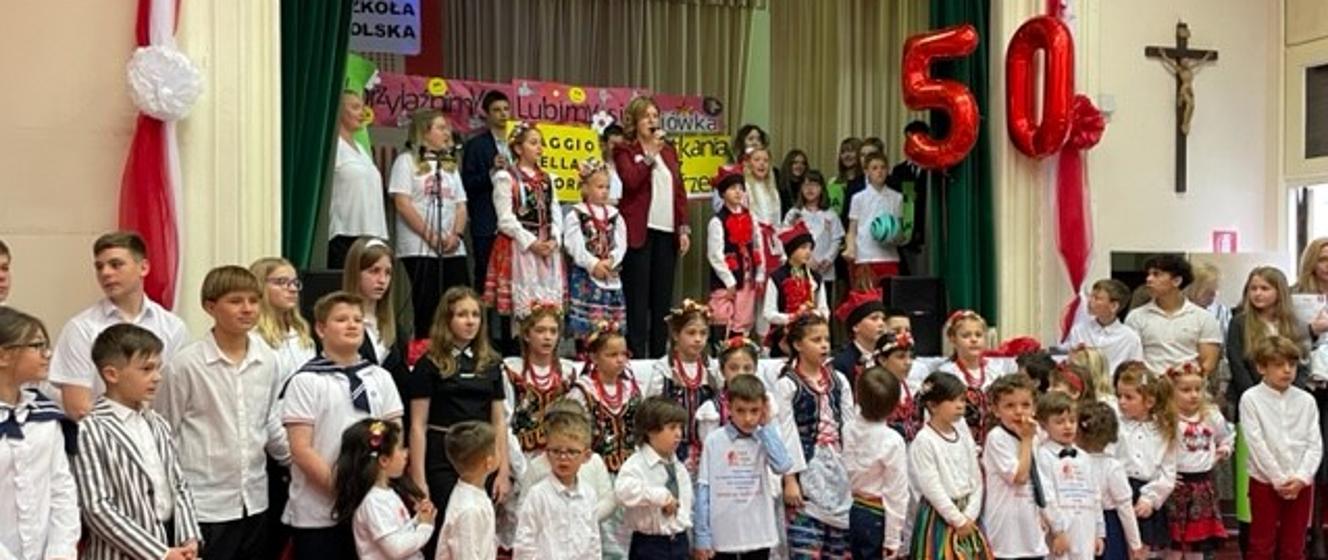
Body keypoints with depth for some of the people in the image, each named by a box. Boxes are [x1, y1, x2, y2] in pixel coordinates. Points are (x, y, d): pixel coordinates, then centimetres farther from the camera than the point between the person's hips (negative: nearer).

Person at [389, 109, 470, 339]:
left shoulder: (450, 164, 19)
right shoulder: (407, 160, 2)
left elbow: (461, 205, 13)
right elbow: (402, 204, -8)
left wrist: (456, 235, -5)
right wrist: (431, 237, -13)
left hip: (453, 249, 5)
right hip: (420, 249, -5)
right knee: (427, 309, -4)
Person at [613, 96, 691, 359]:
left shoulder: (669, 151, 17)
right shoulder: (625, 151, 2)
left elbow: (680, 190, 15)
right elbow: (631, 181, -15)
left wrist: (684, 228, 8)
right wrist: (650, 154, -16)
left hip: (667, 233, 5)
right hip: (639, 232, -5)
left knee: (663, 298, 7)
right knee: (638, 299, -3)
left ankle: (658, 355, 14)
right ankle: (636, 356, 1)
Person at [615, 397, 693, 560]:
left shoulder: (679, 468, 7)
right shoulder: (637, 464, -15)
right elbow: (623, 489, -36)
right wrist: (661, 496, -32)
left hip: (679, 543, 7)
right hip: (649, 546, -6)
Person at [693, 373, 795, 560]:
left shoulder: (765, 439, -1)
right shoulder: (714, 440, -7)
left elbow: (782, 465, -21)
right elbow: (703, 489, -5)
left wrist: (766, 426, -12)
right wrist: (701, 536, -6)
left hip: (758, 535, 2)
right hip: (721, 536, -1)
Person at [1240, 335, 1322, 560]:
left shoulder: (1306, 400, 3)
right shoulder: (1251, 399, -8)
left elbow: (1315, 444, 0)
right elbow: (1256, 444, -12)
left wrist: (1301, 478, -13)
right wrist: (1279, 480, -14)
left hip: (1300, 484, 3)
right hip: (1265, 482, -3)